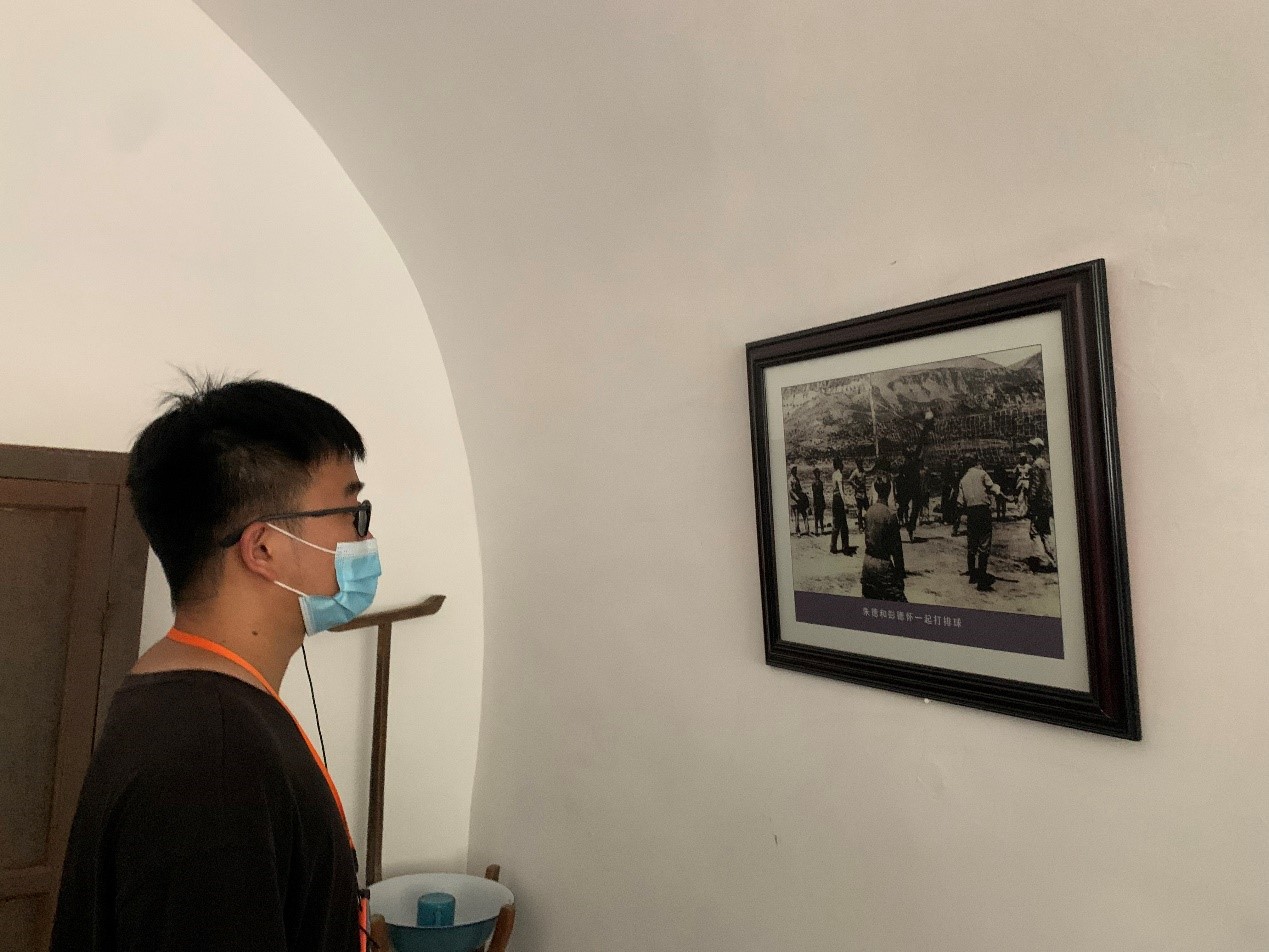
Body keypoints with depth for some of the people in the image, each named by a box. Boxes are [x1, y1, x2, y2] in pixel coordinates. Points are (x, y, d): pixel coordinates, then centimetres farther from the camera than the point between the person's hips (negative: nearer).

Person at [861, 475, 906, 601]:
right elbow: (896, 548, -13)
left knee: (868, 601, 15)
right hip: (883, 564, -7)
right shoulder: (890, 515, -17)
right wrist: (900, 571, -5)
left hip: (868, 562, 7)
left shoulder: (869, 511, 3)